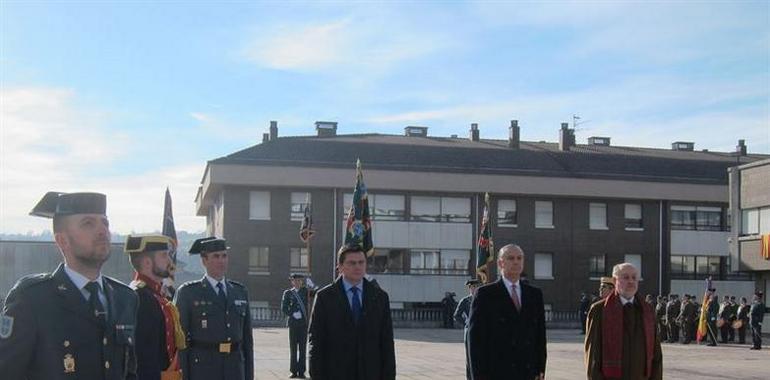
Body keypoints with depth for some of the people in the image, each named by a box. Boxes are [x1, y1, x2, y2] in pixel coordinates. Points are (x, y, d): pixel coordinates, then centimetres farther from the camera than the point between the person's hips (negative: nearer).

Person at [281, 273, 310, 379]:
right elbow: (284, 308, 1)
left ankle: (301, 371, 3)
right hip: (293, 322, -1)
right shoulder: (288, 293, 6)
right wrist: (293, 314, -12)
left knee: (303, 348, 0)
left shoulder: (305, 291, 12)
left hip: (304, 322, 1)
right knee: (293, 348, 1)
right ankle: (294, 371, 6)